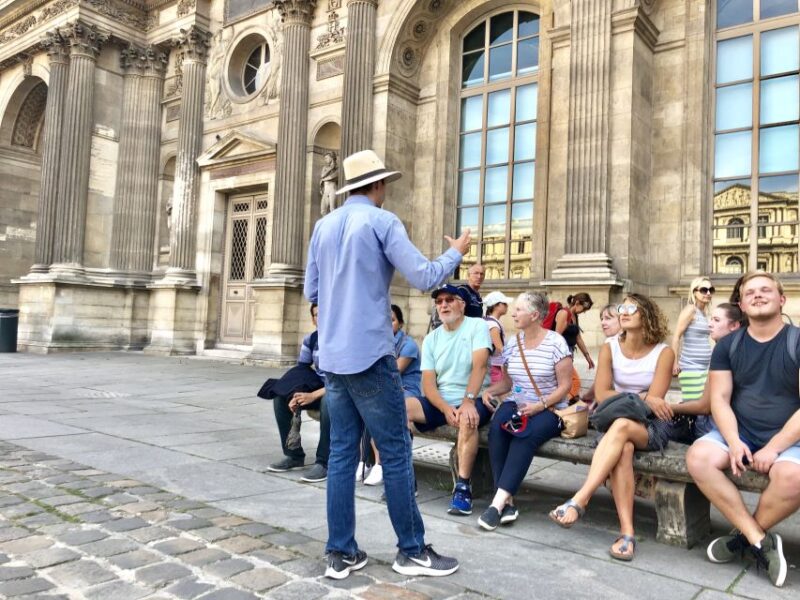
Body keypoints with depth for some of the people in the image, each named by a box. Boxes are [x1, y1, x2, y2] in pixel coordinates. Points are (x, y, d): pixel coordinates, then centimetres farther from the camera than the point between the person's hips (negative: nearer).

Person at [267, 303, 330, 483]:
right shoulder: (310, 340, 1)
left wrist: (312, 396, -30)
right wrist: (296, 396, -20)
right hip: (318, 387, 6)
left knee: (328, 401, -39)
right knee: (280, 397, -12)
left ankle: (324, 462, -27)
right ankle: (294, 455, -3)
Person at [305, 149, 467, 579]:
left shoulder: (324, 226, 12)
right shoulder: (381, 221, -6)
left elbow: (311, 292, 16)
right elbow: (424, 278, -10)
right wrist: (456, 253, 7)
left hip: (333, 356, 7)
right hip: (369, 355, -6)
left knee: (341, 454, 9)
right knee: (395, 453, 3)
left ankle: (341, 553, 15)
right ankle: (412, 551, 13)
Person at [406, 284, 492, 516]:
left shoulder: (477, 326, -3)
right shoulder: (431, 339, 8)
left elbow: (479, 366, -18)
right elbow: (428, 384, 0)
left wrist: (468, 401, -31)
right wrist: (446, 409, -18)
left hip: (474, 400, -4)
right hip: (441, 402, 5)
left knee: (468, 419, -38)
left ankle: (463, 486, -26)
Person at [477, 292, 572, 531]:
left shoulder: (555, 342, -6)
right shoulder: (512, 343, 9)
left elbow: (564, 386, -6)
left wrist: (541, 405, -20)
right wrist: (489, 390, -3)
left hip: (549, 410, -4)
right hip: (515, 404, 4)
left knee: (526, 435, -35)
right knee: (496, 428, -29)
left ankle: (499, 501, -35)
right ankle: (507, 501, -29)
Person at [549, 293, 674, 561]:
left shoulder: (663, 353, -3)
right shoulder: (610, 348, 4)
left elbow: (653, 403, -10)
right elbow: (602, 395, -4)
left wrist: (624, 399, -12)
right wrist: (641, 398, -13)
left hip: (651, 426, -2)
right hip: (616, 421, 2)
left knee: (621, 426, -37)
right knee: (623, 448, -35)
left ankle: (579, 500, -42)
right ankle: (627, 532, -39)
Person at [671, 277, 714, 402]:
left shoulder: (705, 312, 14)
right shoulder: (690, 309, -8)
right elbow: (676, 337, -12)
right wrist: (675, 363, -15)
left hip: (705, 367, 8)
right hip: (691, 367, -8)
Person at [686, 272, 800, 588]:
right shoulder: (727, 345, 5)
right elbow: (719, 399, -1)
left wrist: (774, 448, -19)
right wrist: (733, 442, -17)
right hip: (739, 432, 3)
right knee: (698, 457, -26)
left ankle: (744, 535, -6)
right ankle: (761, 539, -15)